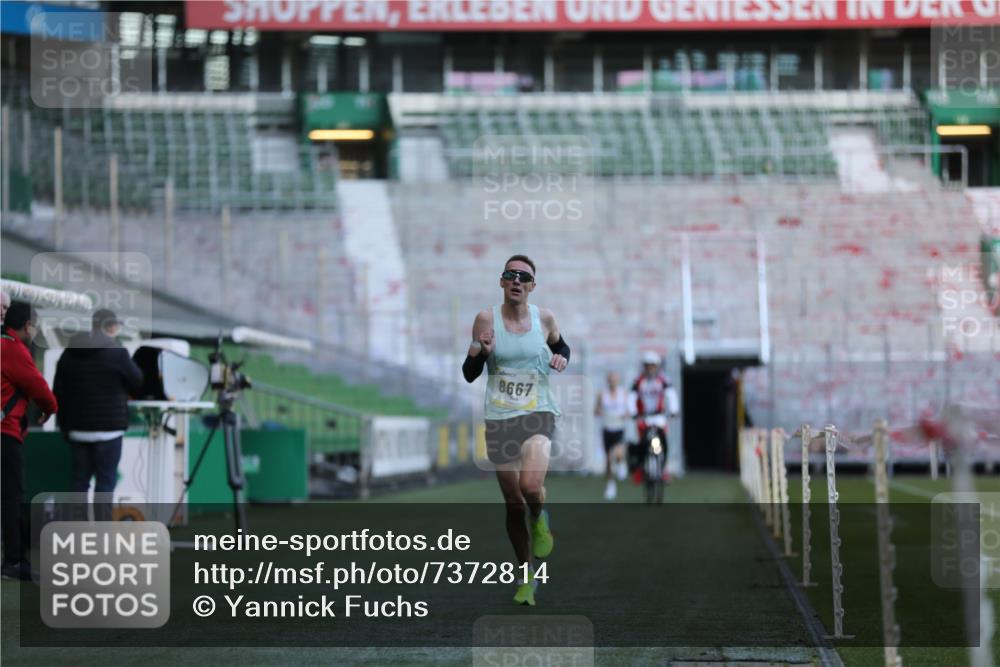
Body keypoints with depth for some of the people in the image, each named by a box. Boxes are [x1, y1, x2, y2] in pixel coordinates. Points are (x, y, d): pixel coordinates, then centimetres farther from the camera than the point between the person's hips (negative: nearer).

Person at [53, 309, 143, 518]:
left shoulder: (69, 354, 8)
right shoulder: (117, 352, -9)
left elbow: (58, 393, 10)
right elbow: (138, 384, 2)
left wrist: (64, 425, 16)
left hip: (78, 428, 5)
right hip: (108, 427, -5)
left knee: (80, 480, 9)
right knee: (105, 481, -2)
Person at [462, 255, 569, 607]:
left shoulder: (544, 318, 0)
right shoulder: (486, 319, -3)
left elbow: (561, 346, 22)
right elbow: (470, 374, 2)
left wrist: (561, 358, -1)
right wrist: (478, 351, -19)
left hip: (539, 413, -1)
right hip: (500, 418, 1)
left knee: (531, 486, -28)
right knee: (513, 505, 7)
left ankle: (540, 520, 8)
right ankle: (527, 577, 25)